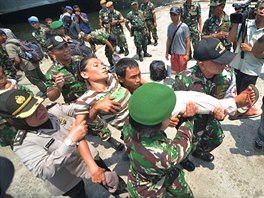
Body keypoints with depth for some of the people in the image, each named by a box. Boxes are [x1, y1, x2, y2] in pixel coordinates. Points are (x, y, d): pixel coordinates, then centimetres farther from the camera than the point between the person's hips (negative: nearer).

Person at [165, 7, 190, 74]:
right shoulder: (170, 26, 2)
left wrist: (187, 54, -13)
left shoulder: (184, 26, -12)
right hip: (173, 53, 5)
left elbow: (188, 41, -10)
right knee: (176, 71, 17)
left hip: (182, 53, -4)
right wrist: (167, 52, 11)